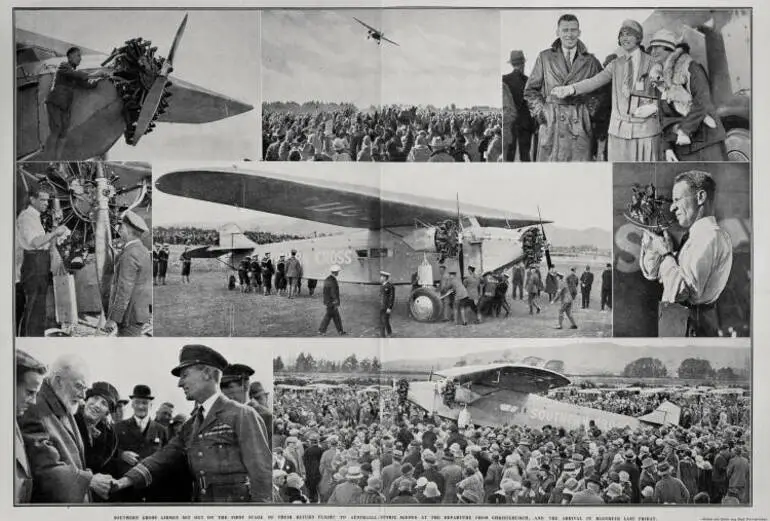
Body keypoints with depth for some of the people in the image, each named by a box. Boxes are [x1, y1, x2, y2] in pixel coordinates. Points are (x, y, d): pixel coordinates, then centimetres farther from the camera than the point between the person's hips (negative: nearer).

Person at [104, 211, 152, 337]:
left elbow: (124, 290, -24)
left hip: (130, 313, -10)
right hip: (139, 310, 10)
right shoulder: (142, 251, 11)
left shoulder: (129, 255, -20)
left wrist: (113, 319, -22)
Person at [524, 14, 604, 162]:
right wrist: (540, 112, 2)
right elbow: (530, 90, 13)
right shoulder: (545, 58, 10)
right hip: (551, 123, 0)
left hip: (580, 126, 0)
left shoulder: (590, 61, 10)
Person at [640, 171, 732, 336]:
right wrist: (649, 241, 0)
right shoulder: (691, 235, 13)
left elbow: (679, 292, -26)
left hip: (691, 327, -9)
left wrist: (665, 253, -13)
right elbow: (652, 273, 15)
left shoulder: (712, 237, -18)